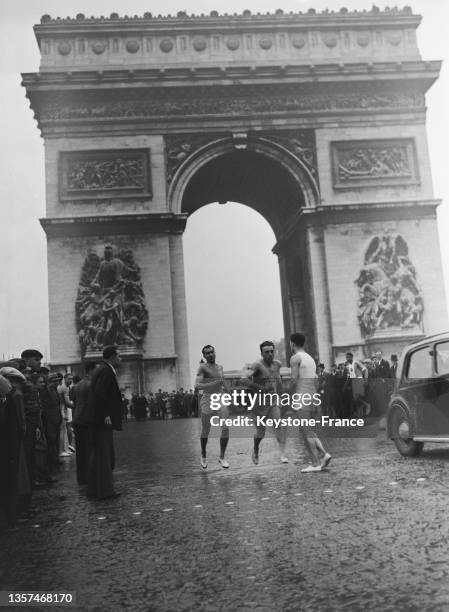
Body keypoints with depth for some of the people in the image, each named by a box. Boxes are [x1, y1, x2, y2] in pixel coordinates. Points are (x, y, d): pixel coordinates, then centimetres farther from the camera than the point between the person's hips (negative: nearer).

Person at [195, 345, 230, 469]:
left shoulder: (220, 367, 13)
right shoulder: (202, 367, -7)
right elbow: (197, 386, -19)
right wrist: (213, 384, -27)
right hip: (207, 401, -4)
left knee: (226, 428, -11)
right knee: (205, 431, 8)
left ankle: (222, 457, 2)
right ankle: (203, 456, 32)